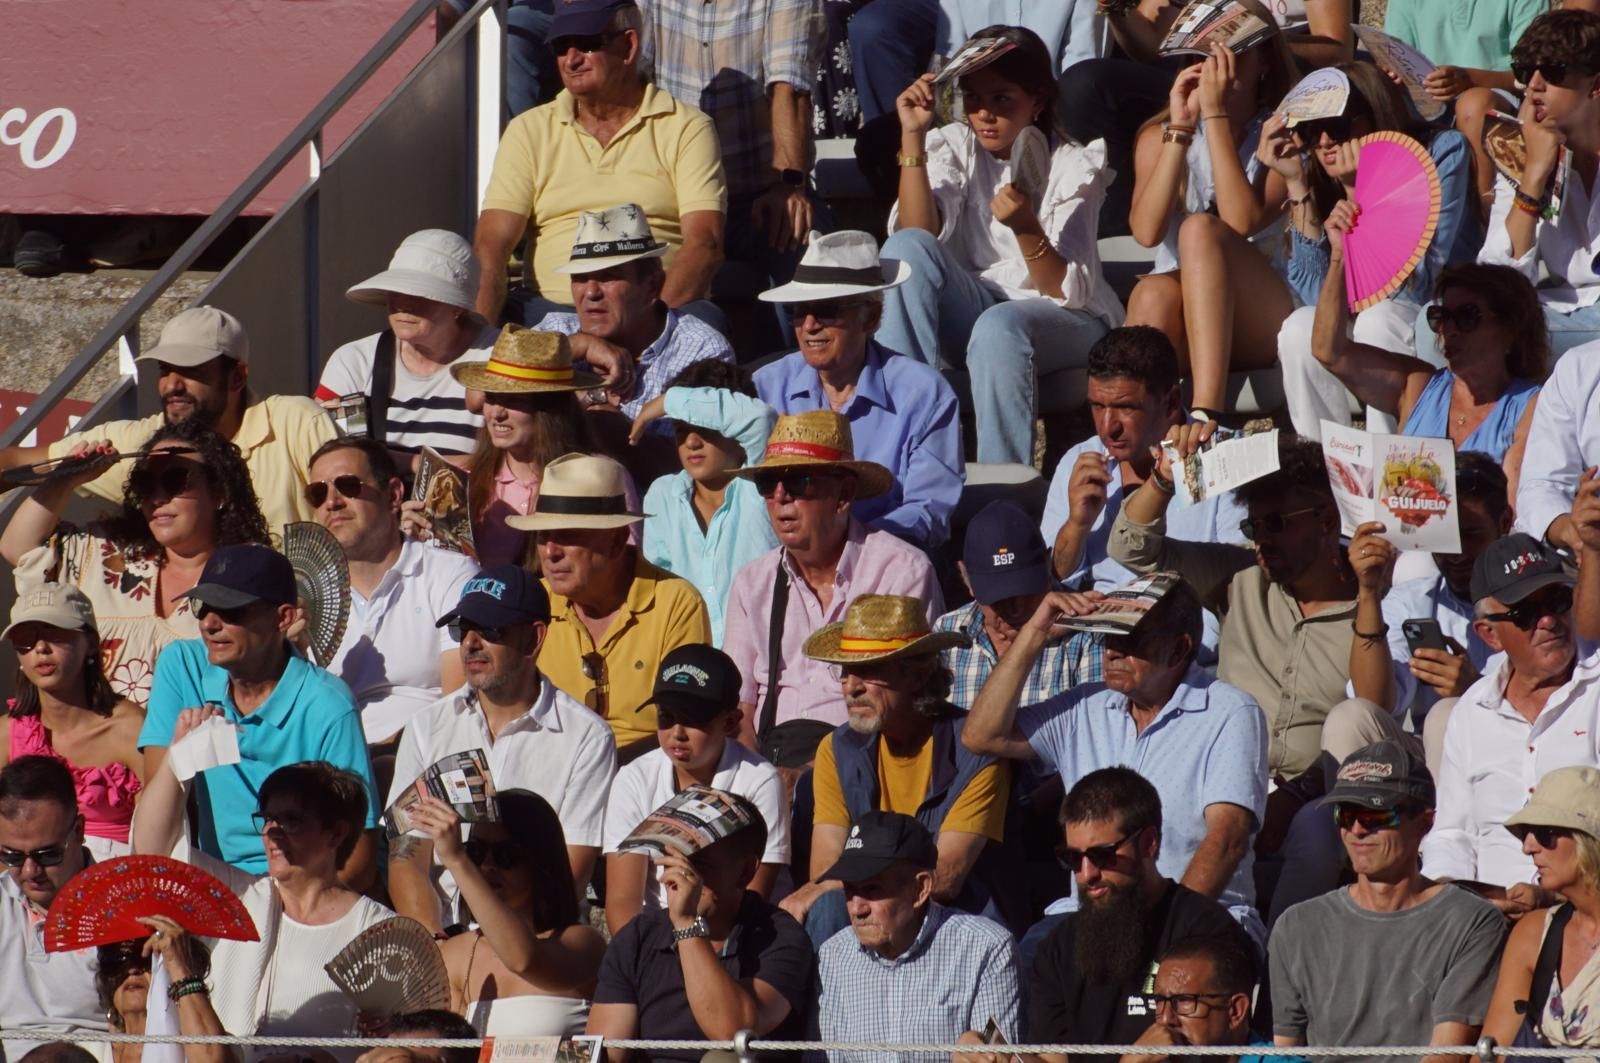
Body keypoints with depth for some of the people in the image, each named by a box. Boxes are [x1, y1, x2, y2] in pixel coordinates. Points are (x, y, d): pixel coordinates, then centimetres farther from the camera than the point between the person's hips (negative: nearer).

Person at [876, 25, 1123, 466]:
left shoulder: (1073, 165, -7)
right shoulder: (954, 146, 2)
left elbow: (1070, 292, -14)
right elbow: (918, 233, -15)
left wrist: (1027, 229, -32)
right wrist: (913, 137, -21)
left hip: (1065, 322, -4)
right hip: (973, 309, 4)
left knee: (999, 327, -38)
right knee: (906, 249, -24)